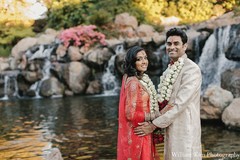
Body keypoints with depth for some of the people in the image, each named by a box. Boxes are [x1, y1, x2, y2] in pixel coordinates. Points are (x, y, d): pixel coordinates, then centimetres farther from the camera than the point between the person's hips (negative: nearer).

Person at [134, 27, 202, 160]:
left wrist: (154, 125, -17)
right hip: (169, 127, 8)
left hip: (184, 129, -8)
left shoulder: (192, 70, -14)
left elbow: (180, 104, -20)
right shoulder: (169, 69, 13)